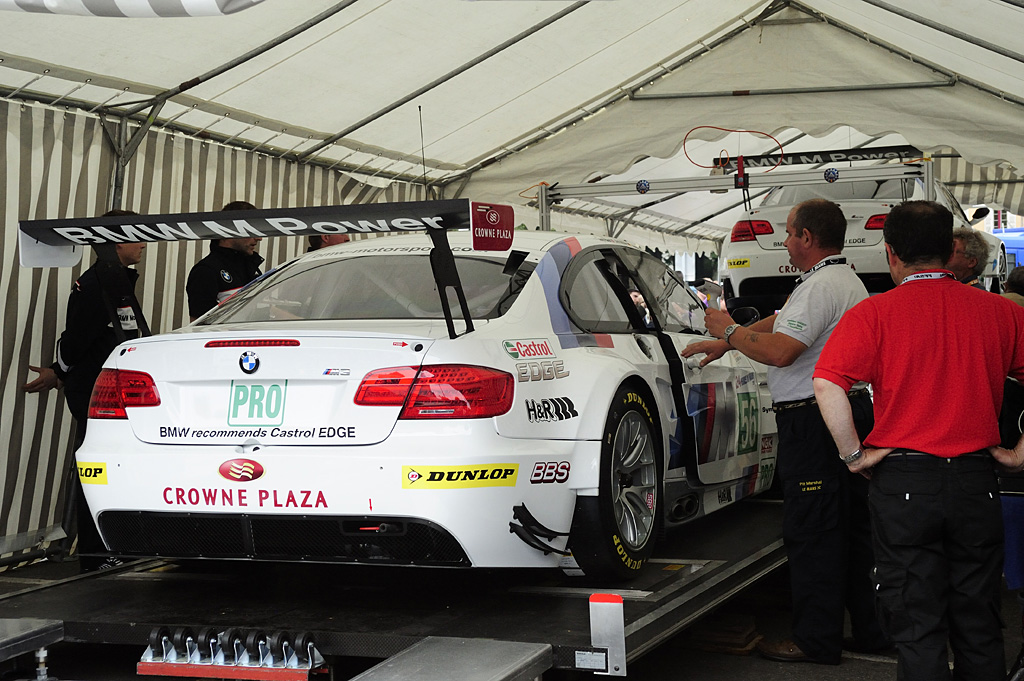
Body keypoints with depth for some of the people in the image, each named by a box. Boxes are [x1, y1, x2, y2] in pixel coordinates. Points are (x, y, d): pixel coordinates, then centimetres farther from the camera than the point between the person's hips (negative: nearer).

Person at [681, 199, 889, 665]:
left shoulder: (821, 286, -16)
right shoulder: (847, 281, 19)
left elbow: (778, 350, -25)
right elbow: (779, 322, 27)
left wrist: (729, 331, -9)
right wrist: (724, 342, 29)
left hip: (814, 423, -11)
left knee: (810, 532, -5)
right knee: (854, 527, 14)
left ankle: (816, 641, 0)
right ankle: (871, 630, 21)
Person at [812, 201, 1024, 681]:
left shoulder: (875, 314, -7)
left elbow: (826, 385, -18)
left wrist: (853, 454, -8)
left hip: (904, 481, -3)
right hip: (978, 480, 3)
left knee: (917, 628, 5)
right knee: (979, 626, 15)